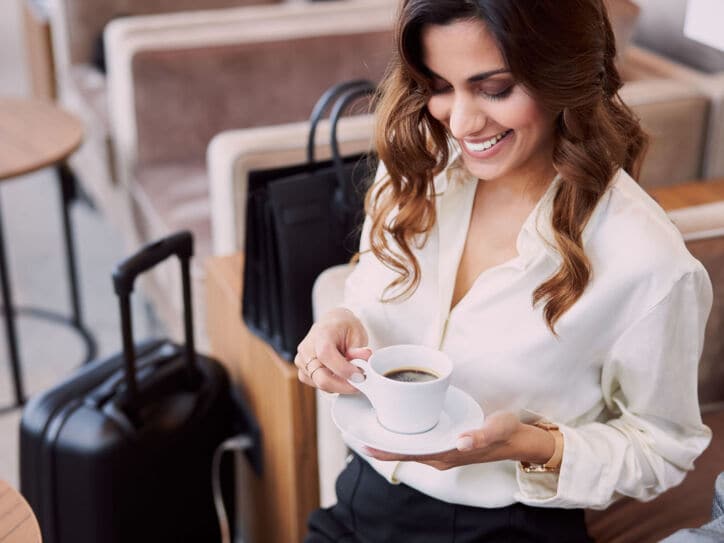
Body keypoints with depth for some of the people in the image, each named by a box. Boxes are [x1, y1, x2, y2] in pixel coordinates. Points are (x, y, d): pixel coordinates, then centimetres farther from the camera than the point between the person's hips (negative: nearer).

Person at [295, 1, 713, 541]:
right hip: (362, 499, 3)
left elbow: (664, 446, -7)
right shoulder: (414, 170, -6)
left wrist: (537, 448, -23)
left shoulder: (648, 263, -21)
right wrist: (344, 328, -13)